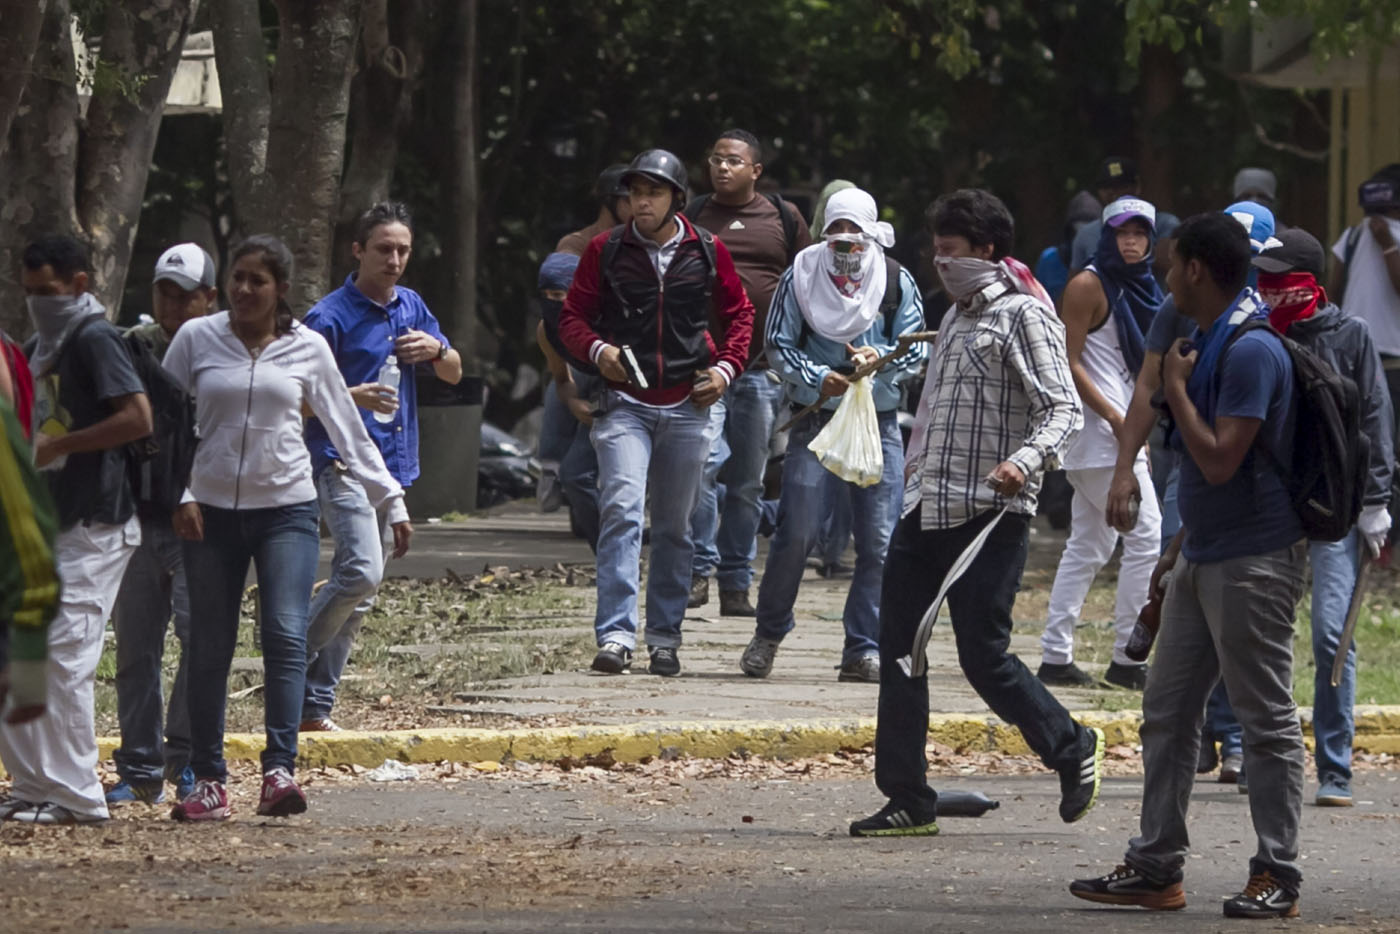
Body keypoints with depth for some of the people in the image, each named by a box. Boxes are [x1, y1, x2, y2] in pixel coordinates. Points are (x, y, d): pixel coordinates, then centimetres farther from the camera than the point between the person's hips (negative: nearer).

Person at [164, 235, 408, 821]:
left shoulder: (307, 349, 5)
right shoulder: (196, 339, 3)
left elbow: (347, 431, 10)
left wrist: (392, 500, 8)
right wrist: (180, 496, -6)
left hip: (287, 509, 0)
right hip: (212, 512, 0)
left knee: (286, 636, -15)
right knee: (209, 648, 2)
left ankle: (278, 771, -21)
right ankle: (208, 781, 9)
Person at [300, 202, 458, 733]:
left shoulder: (411, 307, 14)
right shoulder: (331, 317, -8)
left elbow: (454, 375, 20)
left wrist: (435, 349, -3)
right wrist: (352, 397, -25)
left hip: (393, 465, 7)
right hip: (341, 463, -7)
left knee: (358, 597, 6)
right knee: (361, 572, -24)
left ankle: (315, 706, 9)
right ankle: (294, 664, -9)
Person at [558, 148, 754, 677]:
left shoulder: (707, 252, 5)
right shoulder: (606, 251, 2)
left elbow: (739, 314, 16)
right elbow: (573, 315, 8)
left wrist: (726, 367, 1)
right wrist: (596, 349, -12)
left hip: (687, 408, 2)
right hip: (624, 404, -2)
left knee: (675, 527, 9)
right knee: (622, 512, -17)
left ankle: (665, 637, 18)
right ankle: (616, 634, -21)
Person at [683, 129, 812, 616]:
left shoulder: (784, 219, 10)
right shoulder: (692, 218, 7)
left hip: (764, 369, 2)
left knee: (748, 481, 7)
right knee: (701, 463, -19)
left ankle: (736, 585, 14)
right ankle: (700, 570, -12)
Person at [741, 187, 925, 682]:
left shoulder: (897, 282, 3)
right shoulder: (801, 276, 0)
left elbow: (915, 352, 3)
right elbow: (778, 344, 1)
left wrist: (880, 358, -18)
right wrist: (818, 379, -15)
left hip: (878, 421, 2)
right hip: (813, 417, -1)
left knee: (879, 542, -3)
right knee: (796, 533, -6)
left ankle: (863, 650, 5)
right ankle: (767, 635, 14)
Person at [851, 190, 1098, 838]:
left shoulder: (1023, 315, -8)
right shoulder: (958, 317, 20)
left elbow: (1062, 408, -16)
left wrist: (1025, 460, -31)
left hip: (988, 515, -9)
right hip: (926, 510, 9)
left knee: (983, 656, -7)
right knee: (899, 648, 4)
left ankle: (1071, 749, 17)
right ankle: (908, 801, 8)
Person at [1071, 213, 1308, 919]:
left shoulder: (1251, 351, -18)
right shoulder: (1208, 343, 15)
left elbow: (1221, 460, -24)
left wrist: (1176, 390, -13)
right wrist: (1179, 548, 23)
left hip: (1253, 561, -10)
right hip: (1203, 559, 10)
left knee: (1266, 720, -3)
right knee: (1167, 713, 11)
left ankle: (1276, 878, 2)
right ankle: (1155, 868, 15)